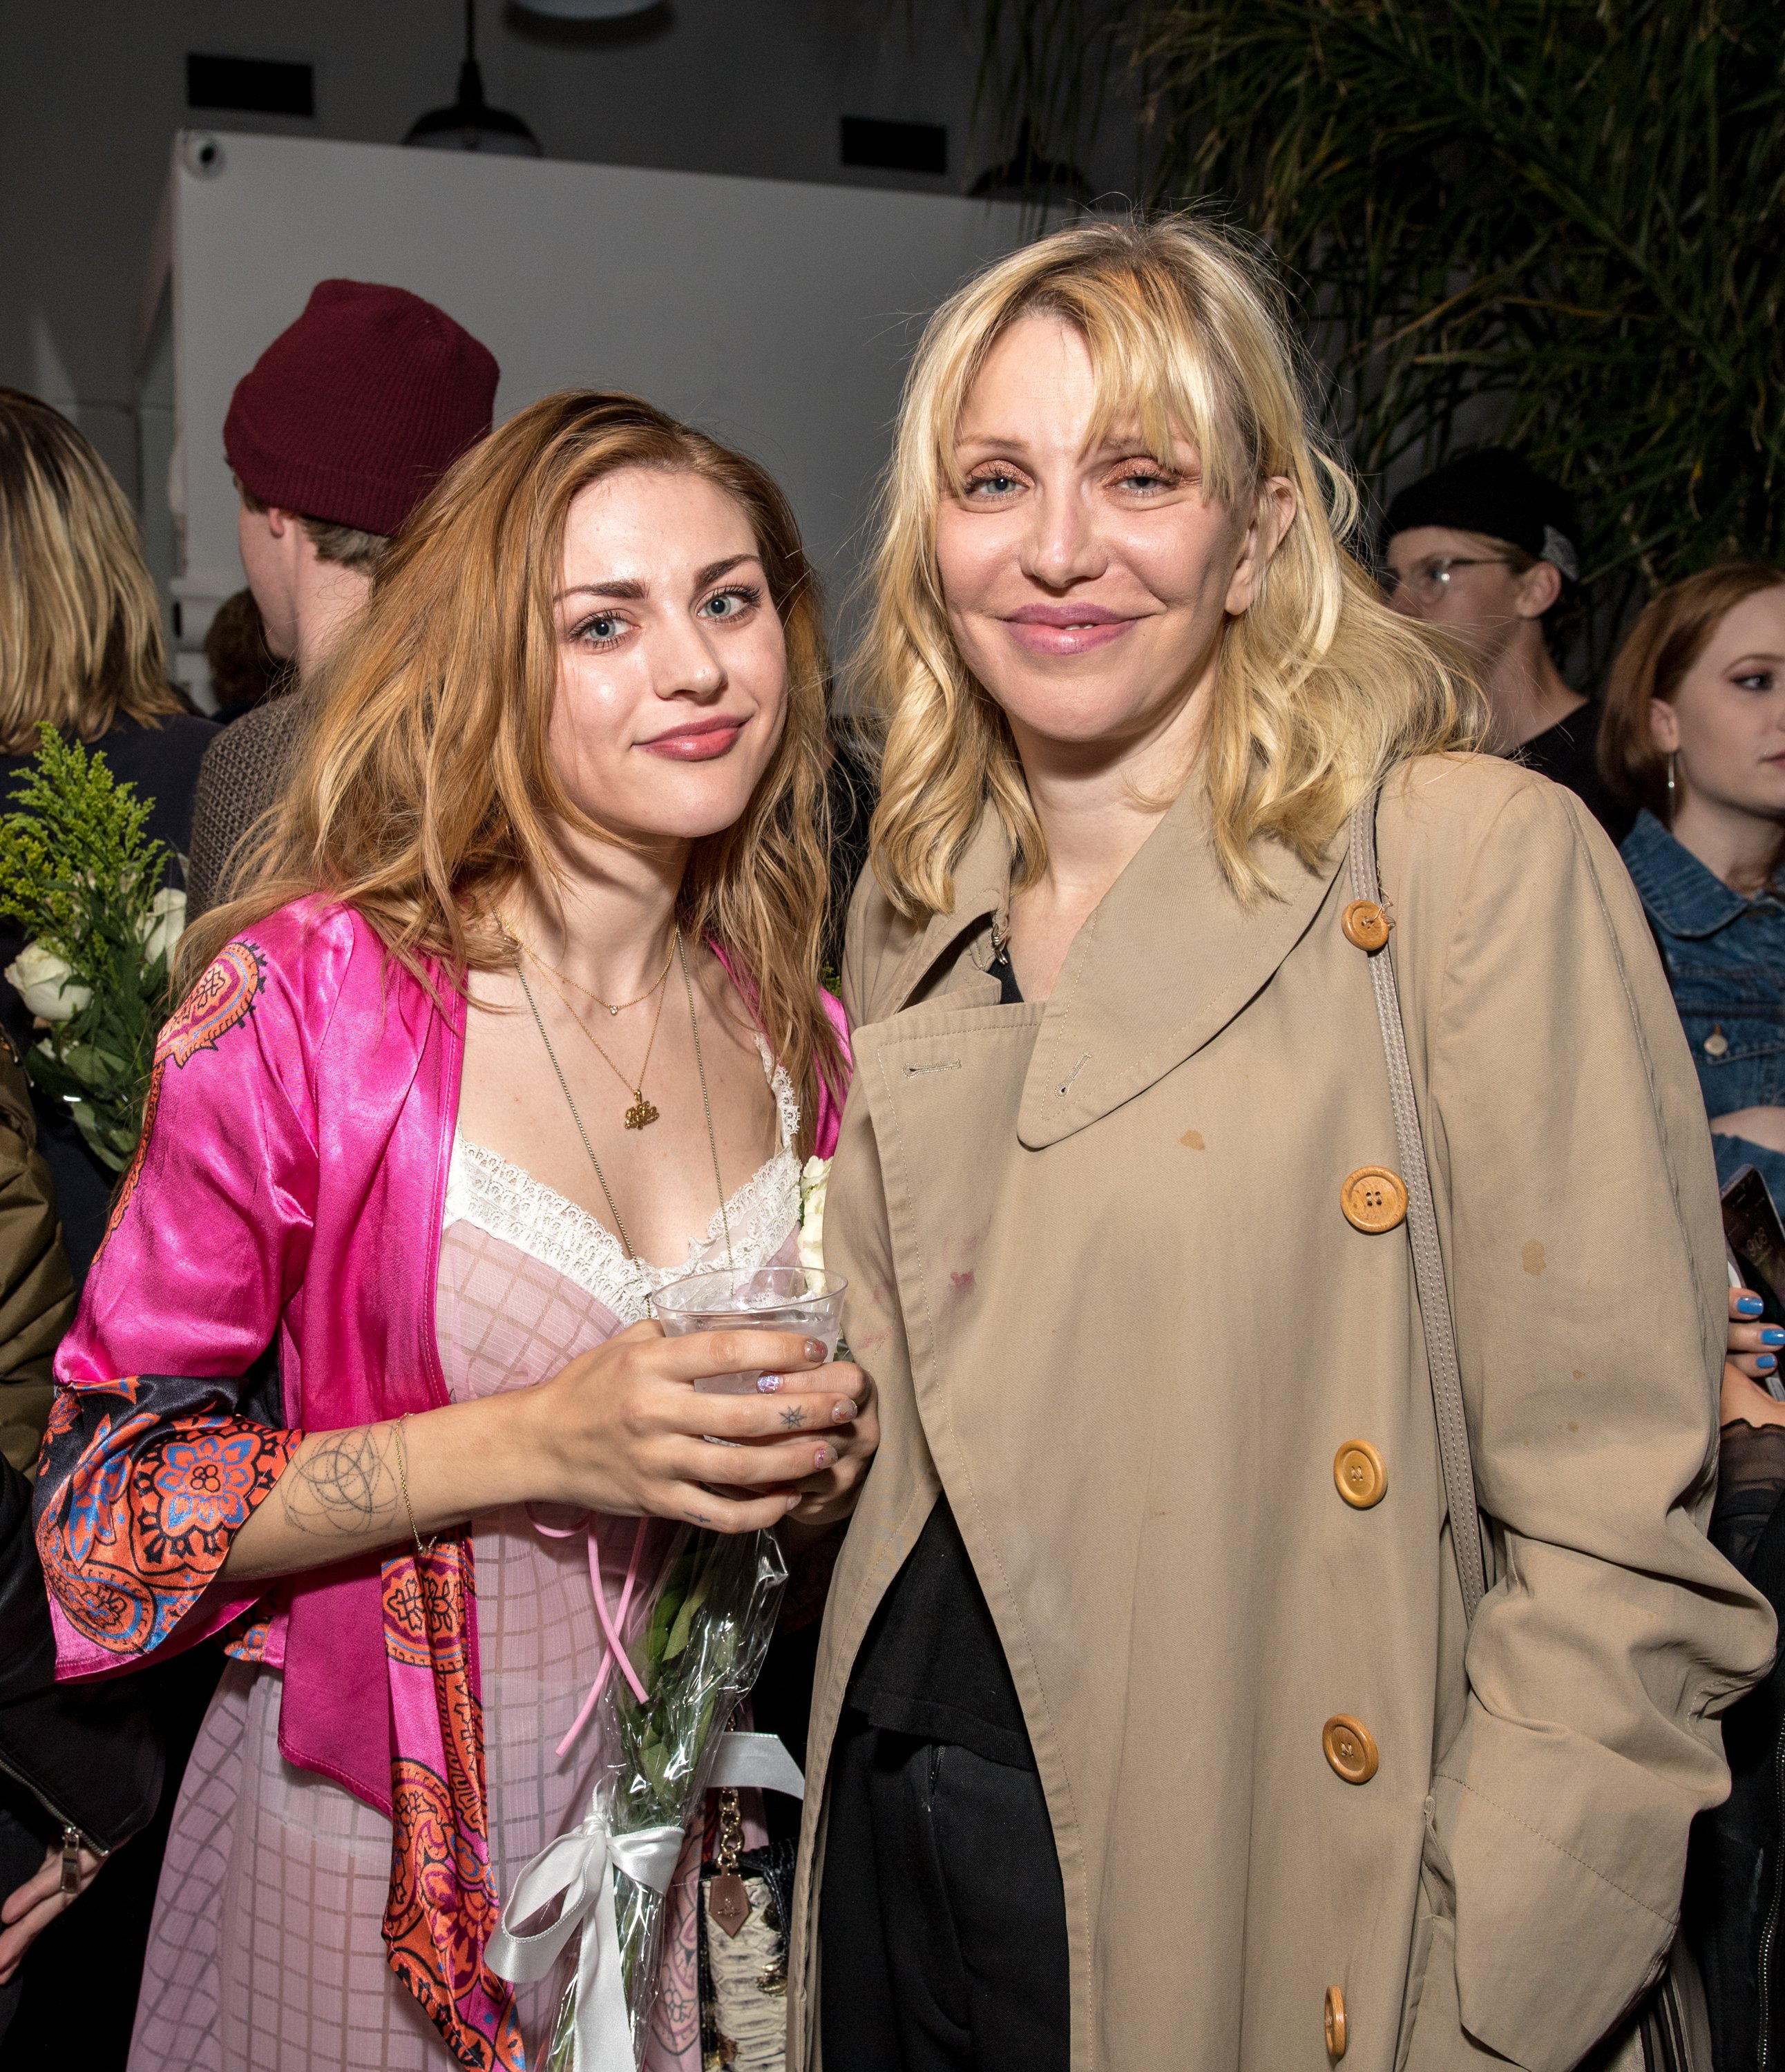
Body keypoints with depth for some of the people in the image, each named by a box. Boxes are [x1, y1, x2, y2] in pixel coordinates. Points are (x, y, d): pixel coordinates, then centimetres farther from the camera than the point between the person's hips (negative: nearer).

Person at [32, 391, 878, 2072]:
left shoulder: (787, 1028, -3)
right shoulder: (308, 992, -17)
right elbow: (110, 1491, -13)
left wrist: (821, 1446, -11)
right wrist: (534, 1443, -25)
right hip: (370, 1861, -4)